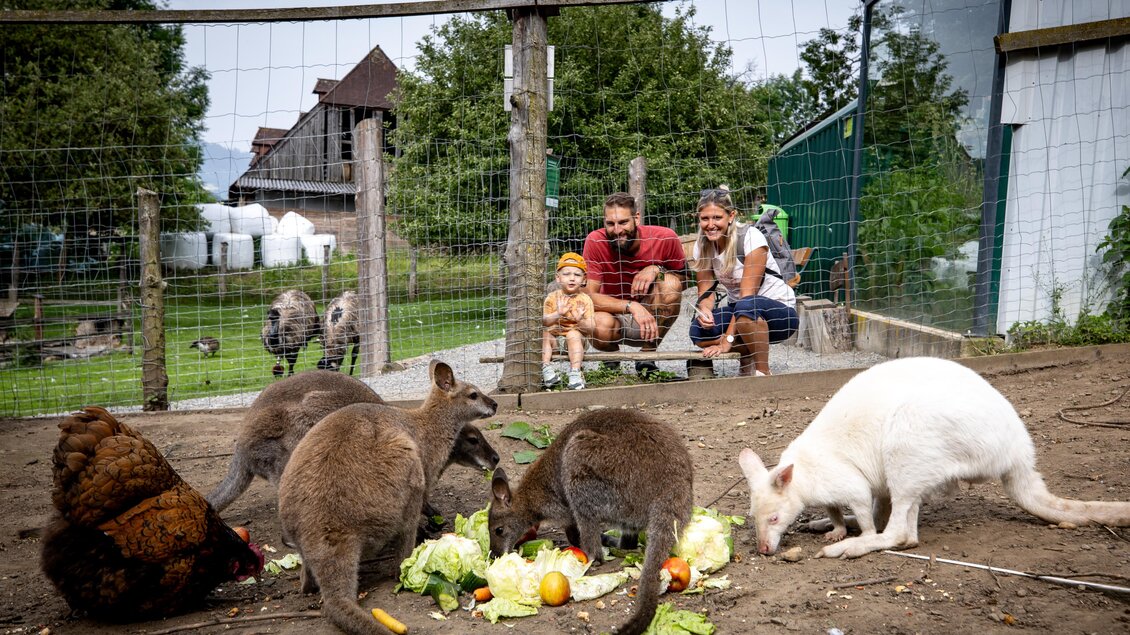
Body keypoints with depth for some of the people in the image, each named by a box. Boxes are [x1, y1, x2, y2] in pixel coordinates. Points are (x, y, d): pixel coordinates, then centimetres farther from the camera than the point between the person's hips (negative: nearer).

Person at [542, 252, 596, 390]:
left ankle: (575, 372, -36)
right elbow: (544, 322, -8)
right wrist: (558, 314, -26)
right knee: (544, 334, -24)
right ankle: (546, 368, -26)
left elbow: (590, 329, -8)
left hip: (577, 336, -2)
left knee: (573, 334, -32)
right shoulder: (552, 297, 1)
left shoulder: (585, 300, -3)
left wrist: (580, 321, -30)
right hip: (555, 336, 2)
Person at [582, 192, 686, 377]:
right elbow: (589, 296, -21)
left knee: (670, 282, -27)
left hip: (654, 318, 1)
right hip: (616, 316, -1)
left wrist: (657, 269, -21)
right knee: (600, 325, -35)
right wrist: (631, 306, -34)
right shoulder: (595, 241, -18)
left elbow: (684, 281, 0)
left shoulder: (665, 238, -16)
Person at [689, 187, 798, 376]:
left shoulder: (751, 237, -21)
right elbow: (706, 291, -3)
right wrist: (704, 309, -28)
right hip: (740, 311, 6)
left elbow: (747, 294, -24)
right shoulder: (702, 245, -4)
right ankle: (748, 354, 4)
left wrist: (727, 340, -28)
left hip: (780, 311, -6)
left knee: (747, 307, -39)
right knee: (699, 330, -22)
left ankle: (762, 371, -18)